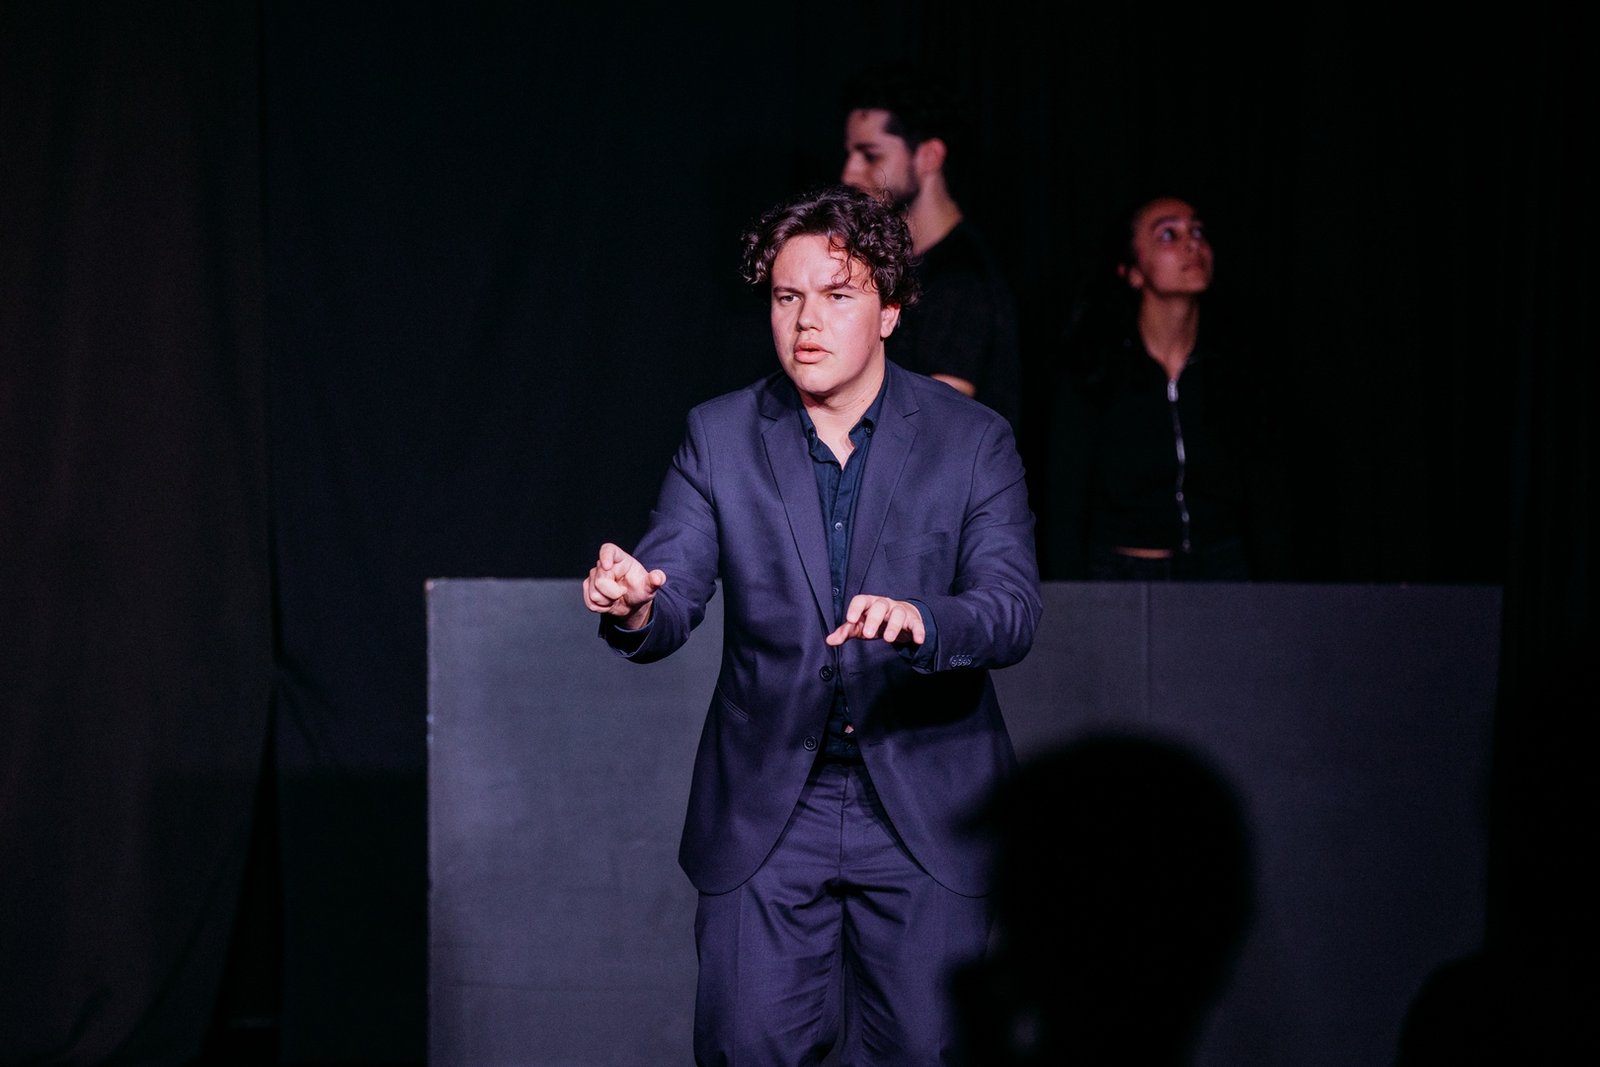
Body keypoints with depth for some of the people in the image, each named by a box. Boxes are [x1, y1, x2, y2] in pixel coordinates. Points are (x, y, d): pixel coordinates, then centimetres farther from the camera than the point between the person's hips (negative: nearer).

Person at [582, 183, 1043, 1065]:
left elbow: (1013, 612, -11)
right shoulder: (719, 438, 2)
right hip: (764, 812, 1)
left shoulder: (972, 442, -2)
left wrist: (917, 620, -34)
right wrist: (631, 605, -30)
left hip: (924, 816, -1)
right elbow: (670, 612, -5)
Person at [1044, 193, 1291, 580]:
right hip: (1117, 577, -2)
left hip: (1220, 576, 2)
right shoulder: (1089, 378, -1)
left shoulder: (1235, 378, 6)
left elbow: (1266, 519, 8)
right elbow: (1064, 514, -2)